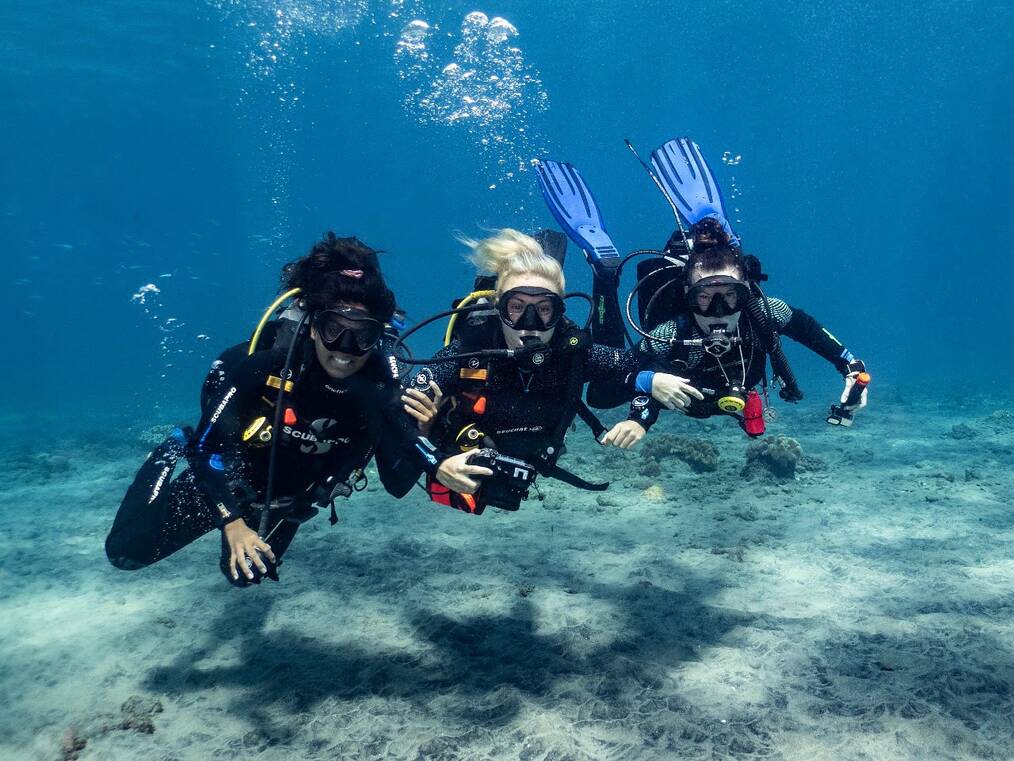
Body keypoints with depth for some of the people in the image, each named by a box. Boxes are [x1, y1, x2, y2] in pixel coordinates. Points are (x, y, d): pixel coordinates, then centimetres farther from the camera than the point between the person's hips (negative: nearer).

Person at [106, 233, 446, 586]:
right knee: (129, 551, 4)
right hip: (229, 479, -3)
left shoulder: (380, 389, -29)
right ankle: (169, 458, 26)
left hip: (287, 500, 3)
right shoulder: (265, 361, -36)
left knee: (244, 572, 26)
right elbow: (209, 444, -24)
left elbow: (398, 484, -27)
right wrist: (232, 522, -31)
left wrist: (419, 434, -45)